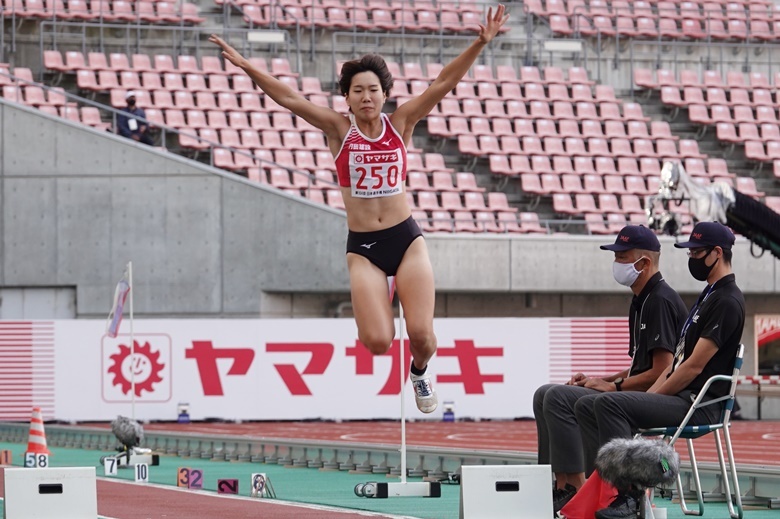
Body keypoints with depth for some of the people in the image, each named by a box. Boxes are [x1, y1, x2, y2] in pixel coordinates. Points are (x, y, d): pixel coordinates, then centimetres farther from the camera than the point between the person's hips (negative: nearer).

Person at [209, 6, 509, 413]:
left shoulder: (400, 124, 2)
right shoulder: (338, 129, 0)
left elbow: (443, 84, -5)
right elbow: (288, 98, -6)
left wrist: (480, 43, -14)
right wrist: (246, 66, -14)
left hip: (406, 238, 1)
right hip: (362, 246, -1)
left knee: (421, 335, -9)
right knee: (377, 342, -16)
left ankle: (419, 371, 27)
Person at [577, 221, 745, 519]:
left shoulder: (727, 301, -12)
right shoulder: (708, 296, 20)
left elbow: (695, 366, -17)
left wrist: (655, 396, -10)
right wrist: (649, 395, 9)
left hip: (699, 404, -10)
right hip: (682, 397, 10)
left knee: (610, 404, -26)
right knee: (588, 406, 4)